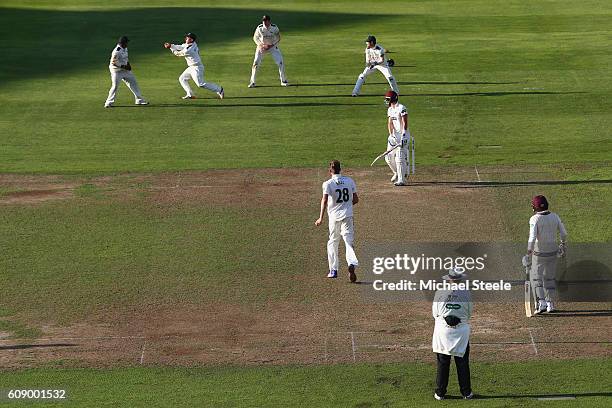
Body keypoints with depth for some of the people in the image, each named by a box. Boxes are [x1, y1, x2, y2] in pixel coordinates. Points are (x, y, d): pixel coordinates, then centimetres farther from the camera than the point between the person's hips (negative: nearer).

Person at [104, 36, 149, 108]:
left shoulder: (125, 48, 5)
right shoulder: (117, 51, -24)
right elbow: (113, 62, -26)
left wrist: (128, 64, 3)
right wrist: (123, 66, -24)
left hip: (125, 69, 9)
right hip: (117, 70, -9)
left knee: (133, 82, 11)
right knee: (115, 86, -11)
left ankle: (139, 100, 20)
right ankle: (109, 103, 0)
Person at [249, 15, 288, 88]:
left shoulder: (274, 28, -19)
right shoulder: (259, 28, -18)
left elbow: (278, 38, -8)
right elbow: (255, 38, -5)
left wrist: (271, 45, -20)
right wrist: (261, 45, -19)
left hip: (273, 46, 0)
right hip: (262, 46, 0)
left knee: (280, 62, -8)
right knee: (256, 63, -10)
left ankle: (283, 81, 8)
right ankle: (252, 82, 1)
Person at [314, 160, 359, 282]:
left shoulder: (328, 184, -5)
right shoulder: (349, 181, 5)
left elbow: (325, 200, -17)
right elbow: (356, 199, 7)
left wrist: (321, 218, -19)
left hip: (334, 216, -1)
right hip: (347, 216, 1)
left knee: (332, 242, 16)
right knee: (349, 242, -3)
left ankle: (333, 270, 17)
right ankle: (352, 264, -30)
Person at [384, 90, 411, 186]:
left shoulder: (401, 108, -13)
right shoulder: (390, 110, 12)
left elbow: (405, 123, -16)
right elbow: (390, 123, 7)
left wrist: (403, 136, -21)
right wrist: (391, 135, -7)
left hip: (403, 134, -8)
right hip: (394, 134, 8)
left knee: (400, 157, -11)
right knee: (388, 157, 8)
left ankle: (402, 180, -7)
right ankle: (397, 173, 30)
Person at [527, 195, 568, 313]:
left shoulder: (535, 219, -14)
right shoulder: (555, 217, 0)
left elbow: (532, 237, -25)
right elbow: (564, 234, 5)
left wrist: (529, 250, -23)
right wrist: (563, 244, 23)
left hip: (539, 252, -5)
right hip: (553, 251, 5)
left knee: (536, 277, 3)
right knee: (549, 277, 18)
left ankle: (541, 302, -13)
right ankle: (550, 304, 19)